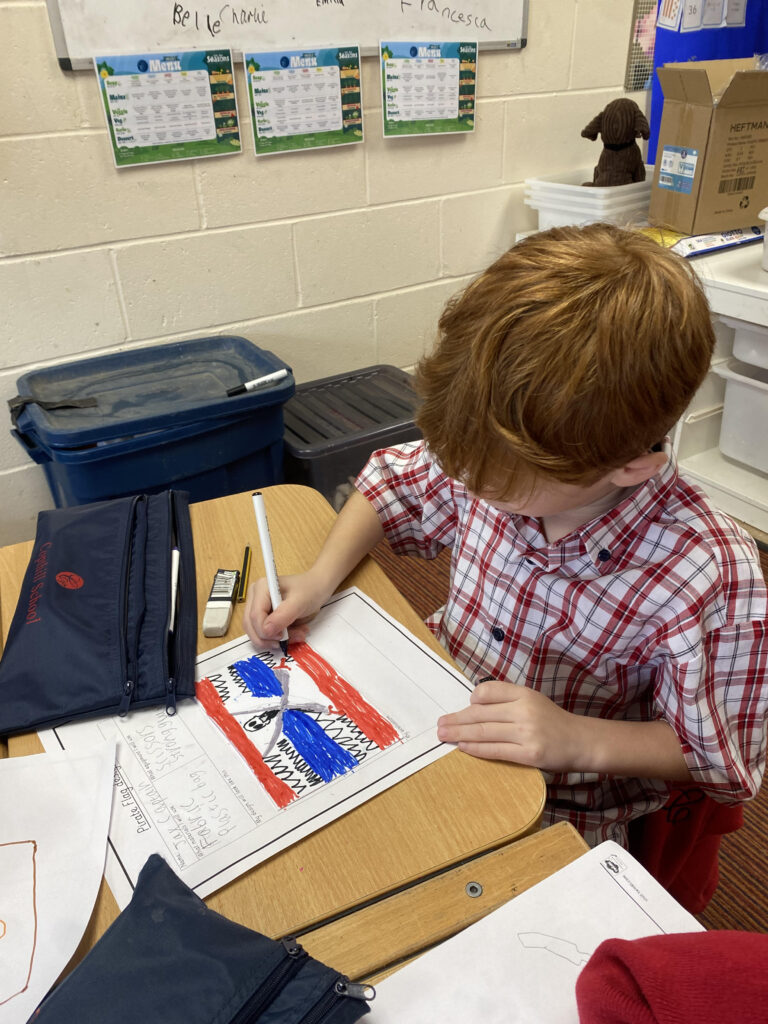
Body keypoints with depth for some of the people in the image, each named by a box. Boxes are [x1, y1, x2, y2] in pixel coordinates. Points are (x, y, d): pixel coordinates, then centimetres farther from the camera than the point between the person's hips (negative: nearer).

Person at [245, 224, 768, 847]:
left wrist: (579, 739, -28)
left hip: (552, 816, -4)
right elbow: (398, 480, 4)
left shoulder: (713, 575, -27)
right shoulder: (501, 451, -17)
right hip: (434, 719, 5)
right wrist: (323, 575, -11)